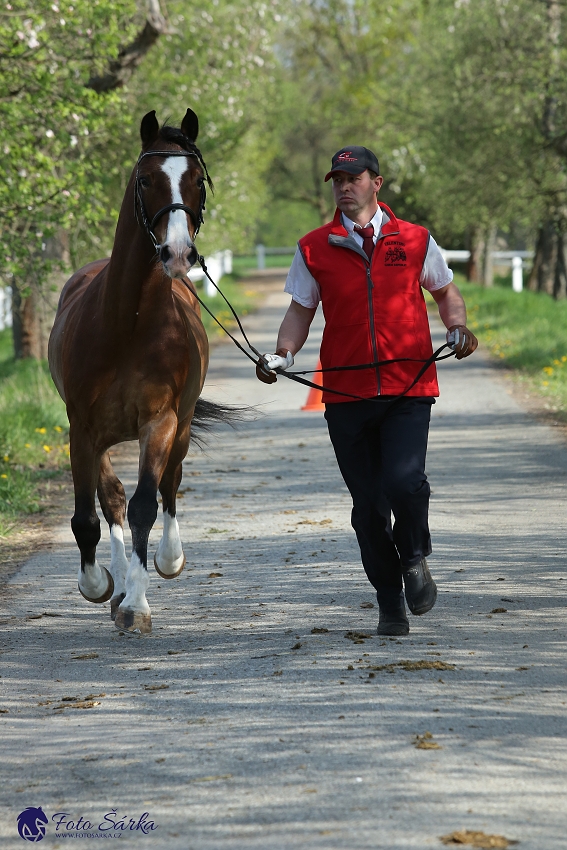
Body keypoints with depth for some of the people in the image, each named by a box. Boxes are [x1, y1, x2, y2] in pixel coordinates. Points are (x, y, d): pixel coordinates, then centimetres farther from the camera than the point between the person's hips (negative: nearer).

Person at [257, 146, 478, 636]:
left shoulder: (415, 241, 6)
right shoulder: (314, 249, 6)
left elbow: (446, 291, 19)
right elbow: (301, 311, 12)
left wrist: (459, 328, 0)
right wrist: (282, 355, -6)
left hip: (409, 389, -1)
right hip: (346, 393, 1)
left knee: (403, 480, -20)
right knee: (368, 503, 4)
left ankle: (415, 557, 12)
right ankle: (390, 603, 19)